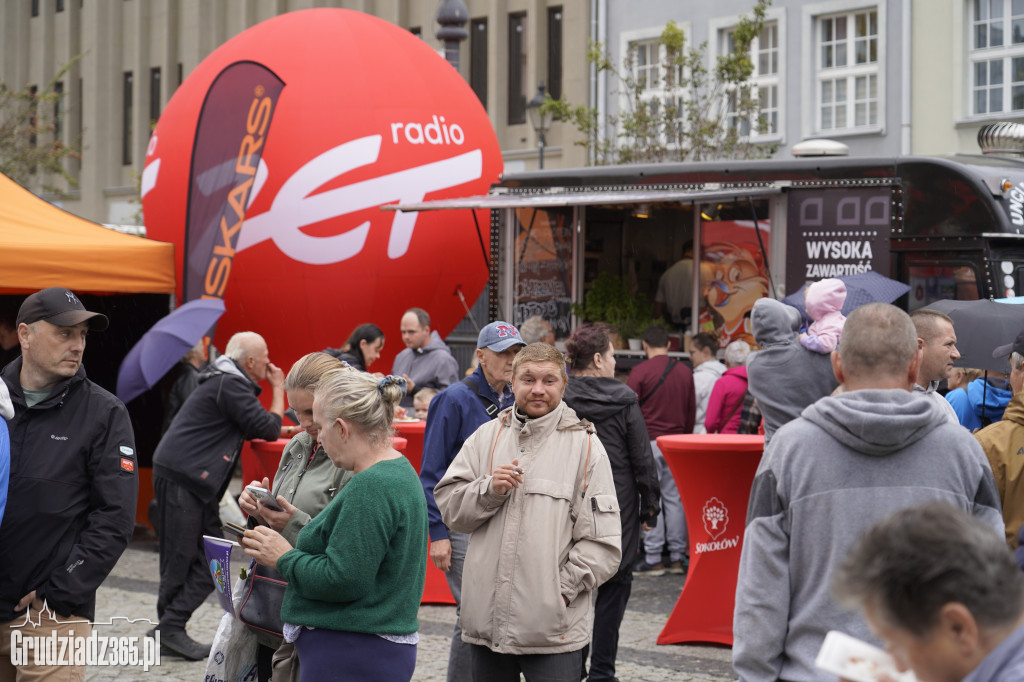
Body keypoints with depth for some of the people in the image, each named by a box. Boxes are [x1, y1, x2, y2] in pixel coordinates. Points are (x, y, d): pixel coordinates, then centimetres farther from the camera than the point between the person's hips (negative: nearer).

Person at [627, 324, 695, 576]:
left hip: (649, 441, -5)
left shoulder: (640, 372, -8)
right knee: (674, 497, 8)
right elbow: (691, 411, 15)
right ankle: (677, 557, 9)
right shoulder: (685, 372, 8)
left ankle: (653, 559, -2)